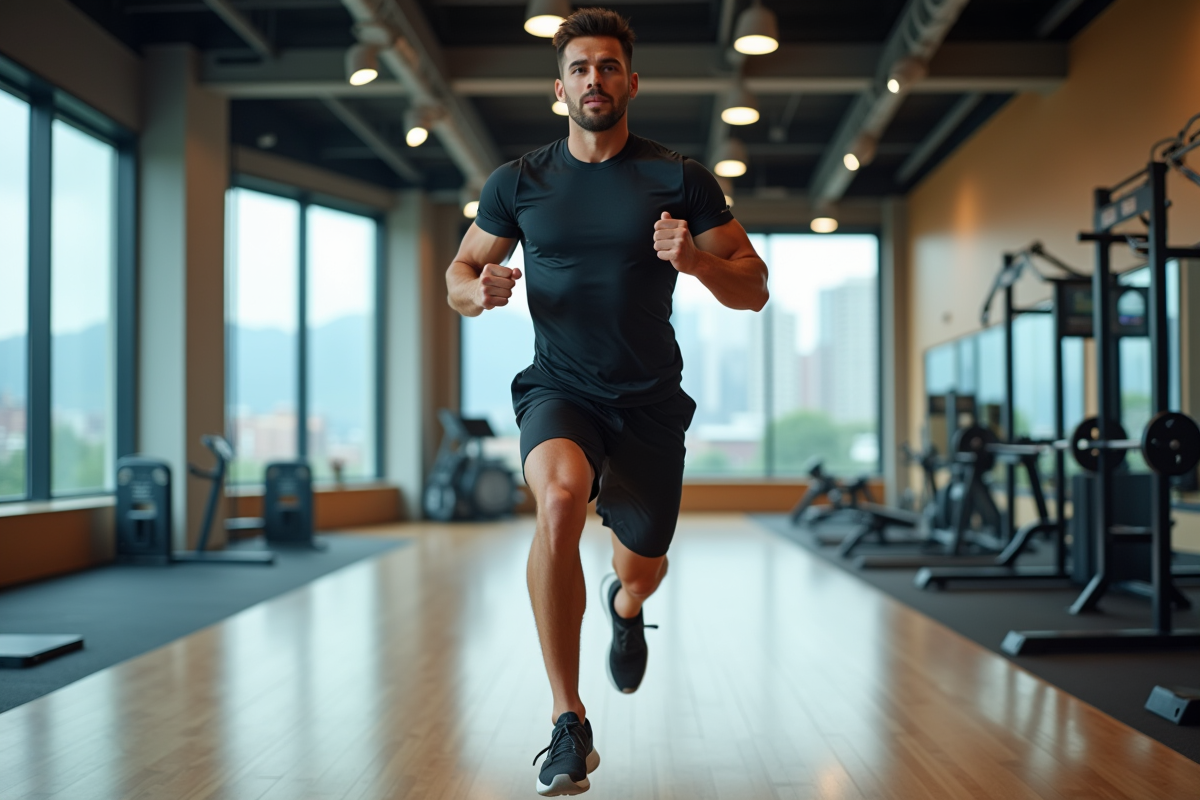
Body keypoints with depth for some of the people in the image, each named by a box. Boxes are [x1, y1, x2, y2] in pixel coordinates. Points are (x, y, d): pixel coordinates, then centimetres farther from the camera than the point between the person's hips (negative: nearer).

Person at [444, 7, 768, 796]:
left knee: (643, 566, 12)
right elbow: (459, 274, 10)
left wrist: (696, 259, -23)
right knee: (561, 499, -33)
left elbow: (754, 289, -1)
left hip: (650, 402, 1)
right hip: (558, 389, -1)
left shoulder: (681, 179, -2)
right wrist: (480, 291, -14)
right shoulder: (518, 182, 1)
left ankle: (626, 605, 55)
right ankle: (569, 722, -21)